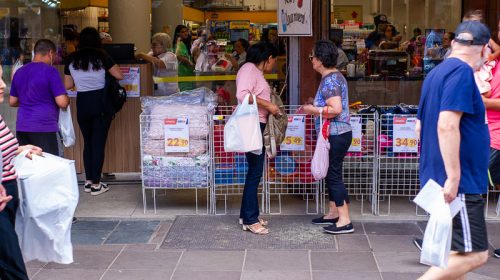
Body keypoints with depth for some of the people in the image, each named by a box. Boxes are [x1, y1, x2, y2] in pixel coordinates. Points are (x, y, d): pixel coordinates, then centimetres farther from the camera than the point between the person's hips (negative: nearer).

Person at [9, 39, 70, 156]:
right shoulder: (50, 71, -8)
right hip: (43, 128, -6)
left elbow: (12, 102, 20)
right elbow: (62, 103, -12)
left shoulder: (19, 72, 12)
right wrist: (67, 99, 9)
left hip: (21, 128, 7)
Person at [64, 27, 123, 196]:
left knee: (87, 142, 16)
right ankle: (96, 184, 3)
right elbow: (119, 76, -3)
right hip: (100, 102, -3)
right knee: (99, 142, 2)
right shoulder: (101, 57, -4)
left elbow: (68, 85, 8)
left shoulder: (71, 60, 4)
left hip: (82, 103, 3)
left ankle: (88, 181, 19)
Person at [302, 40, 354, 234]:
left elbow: (336, 109, -27)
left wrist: (314, 110, -15)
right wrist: (315, 106, 13)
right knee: (331, 174, 16)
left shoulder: (330, 80, -18)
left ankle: (345, 221, -3)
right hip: (335, 134, 11)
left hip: (336, 135, -11)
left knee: (334, 175, -6)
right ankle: (333, 213, 26)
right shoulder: (333, 76, 14)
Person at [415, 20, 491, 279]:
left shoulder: (437, 72, 15)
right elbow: (447, 126, -24)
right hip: (459, 183, -10)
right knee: (474, 255, -8)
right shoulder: (462, 72, -13)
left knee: (456, 251, 15)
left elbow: (420, 126, 22)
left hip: (436, 178, 10)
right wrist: (453, 177, -24)